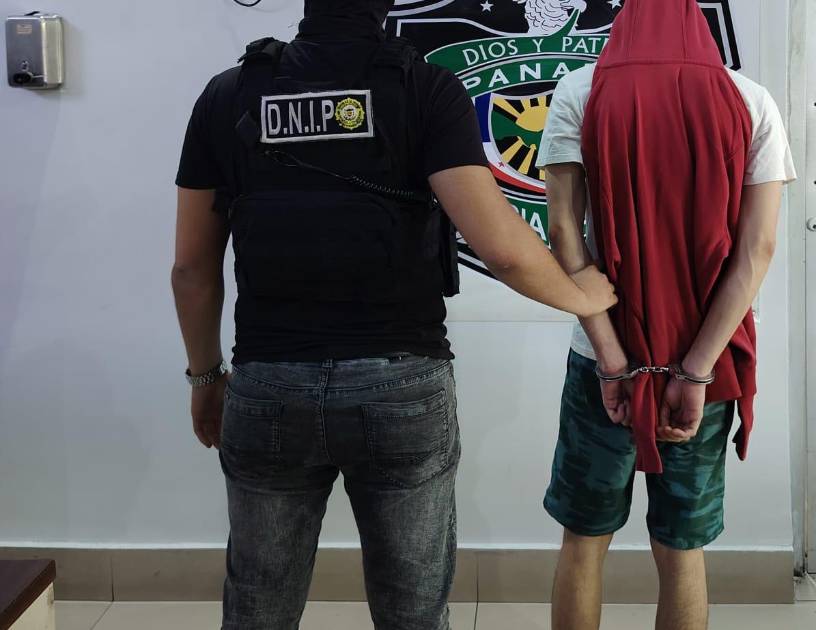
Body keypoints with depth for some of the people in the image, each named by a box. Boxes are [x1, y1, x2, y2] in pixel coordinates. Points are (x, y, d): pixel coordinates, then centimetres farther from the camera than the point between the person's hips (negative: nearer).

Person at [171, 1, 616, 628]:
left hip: (269, 387, 2)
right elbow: (500, 245, -14)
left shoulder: (228, 95, 4)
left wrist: (206, 373, 21)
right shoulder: (427, 88, -5)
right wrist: (582, 296, 5)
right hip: (403, 387, -2)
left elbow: (193, 264, 7)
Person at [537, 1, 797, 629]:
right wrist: (696, 371, -9)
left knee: (585, 541, 14)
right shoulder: (751, 102, 2)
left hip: (606, 360, -1)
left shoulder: (580, 92, -1)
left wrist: (613, 359, -10)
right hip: (707, 367, 2)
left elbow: (564, 227, -10)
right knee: (682, 551, 14)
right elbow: (757, 247, -7)